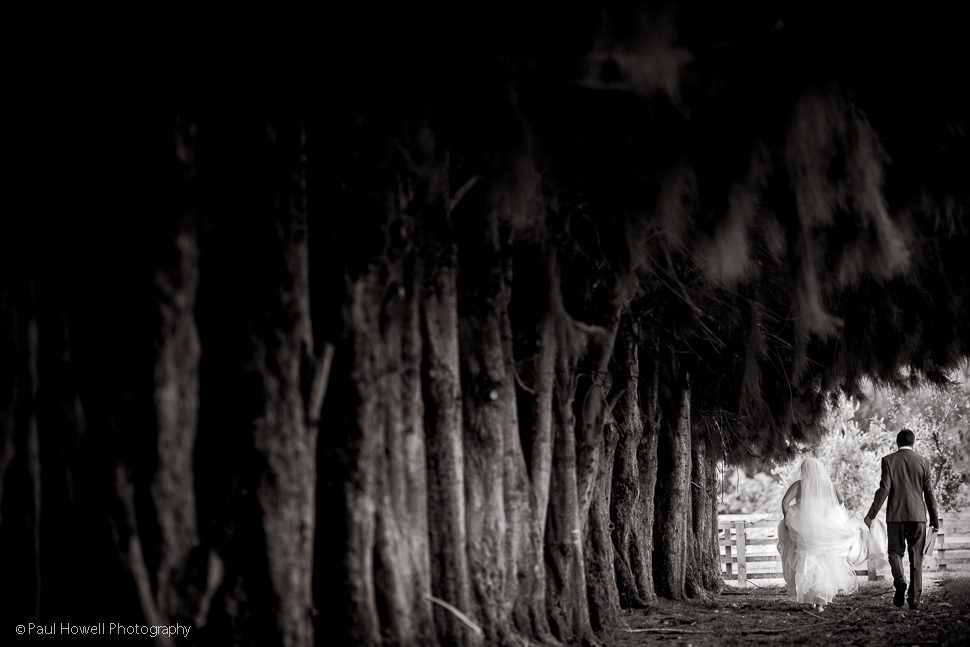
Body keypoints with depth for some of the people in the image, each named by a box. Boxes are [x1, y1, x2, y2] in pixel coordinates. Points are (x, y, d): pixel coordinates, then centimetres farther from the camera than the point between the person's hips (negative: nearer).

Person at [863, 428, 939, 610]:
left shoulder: (888, 460, -2)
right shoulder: (923, 462, 3)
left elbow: (884, 489, -9)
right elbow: (929, 493, 4)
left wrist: (871, 515, -5)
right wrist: (934, 519, 10)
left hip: (896, 515, -1)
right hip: (918, 515, 1)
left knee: (895, 551, 11)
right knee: (916, 557, 8)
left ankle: (900, 581, -16)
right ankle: (914, 597, 3)